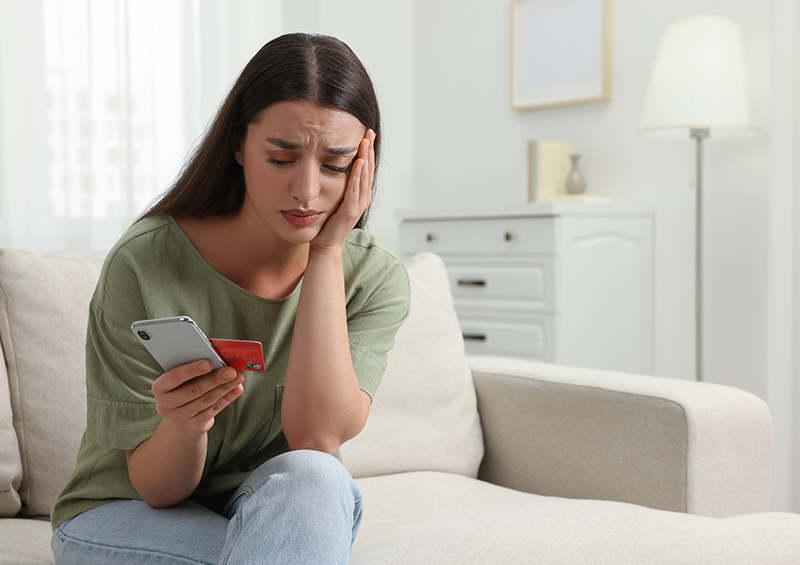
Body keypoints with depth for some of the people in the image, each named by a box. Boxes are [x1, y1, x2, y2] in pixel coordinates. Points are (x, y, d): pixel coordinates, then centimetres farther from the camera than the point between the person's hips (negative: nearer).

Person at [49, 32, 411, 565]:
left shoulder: (376, 279, -10)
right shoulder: (142, 267, -18)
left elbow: (316, 438, -25)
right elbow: (155, 488, -13)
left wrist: (327, 252, -25)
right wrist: (181, 424, -38)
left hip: (285, 514, 3)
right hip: (123, 518, -3)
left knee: (309, 476, -33)